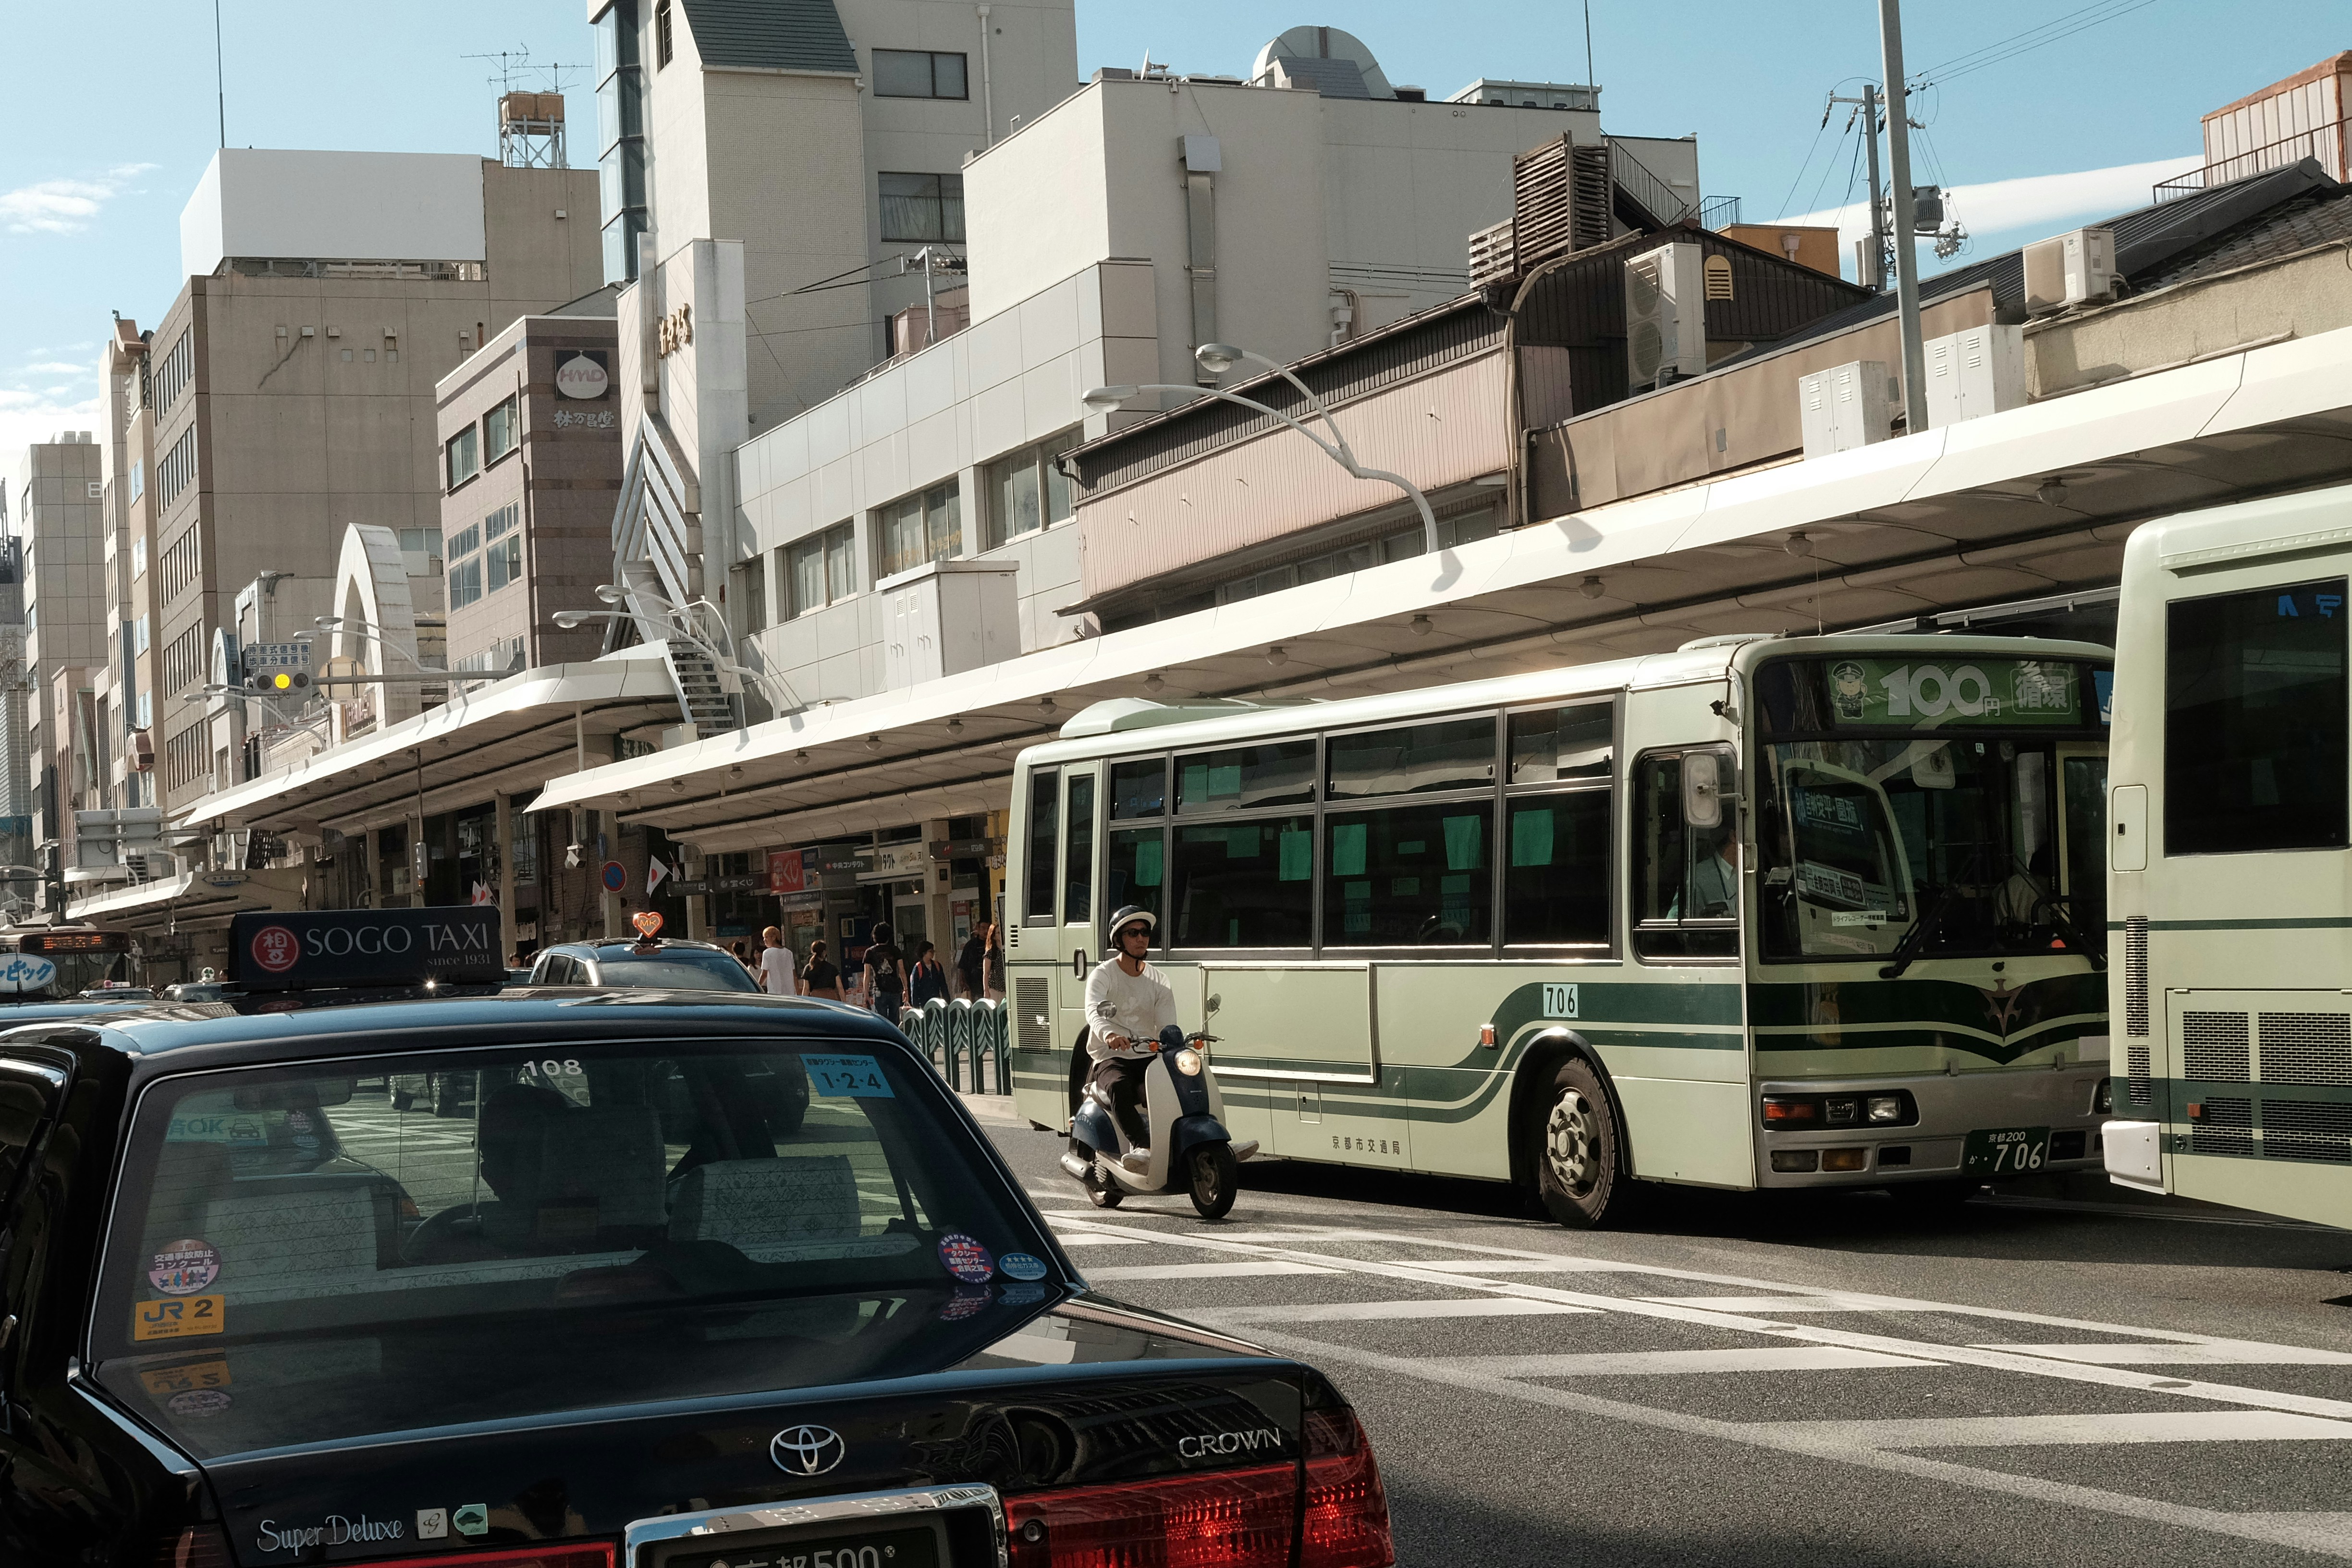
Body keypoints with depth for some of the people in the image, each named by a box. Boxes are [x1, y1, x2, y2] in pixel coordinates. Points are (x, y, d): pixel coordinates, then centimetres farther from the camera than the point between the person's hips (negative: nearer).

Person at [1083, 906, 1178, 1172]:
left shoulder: (1158, 982, 13)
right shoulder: (1103, 975, 0)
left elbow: (1169, 1027, 2)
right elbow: (1094, 1011, -21)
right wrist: (1109, 1035, -44)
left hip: (1148, 1057, 4)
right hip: (1111, 1058, -4)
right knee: (1118, 1087, -37)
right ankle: (1142, 1147, -51)